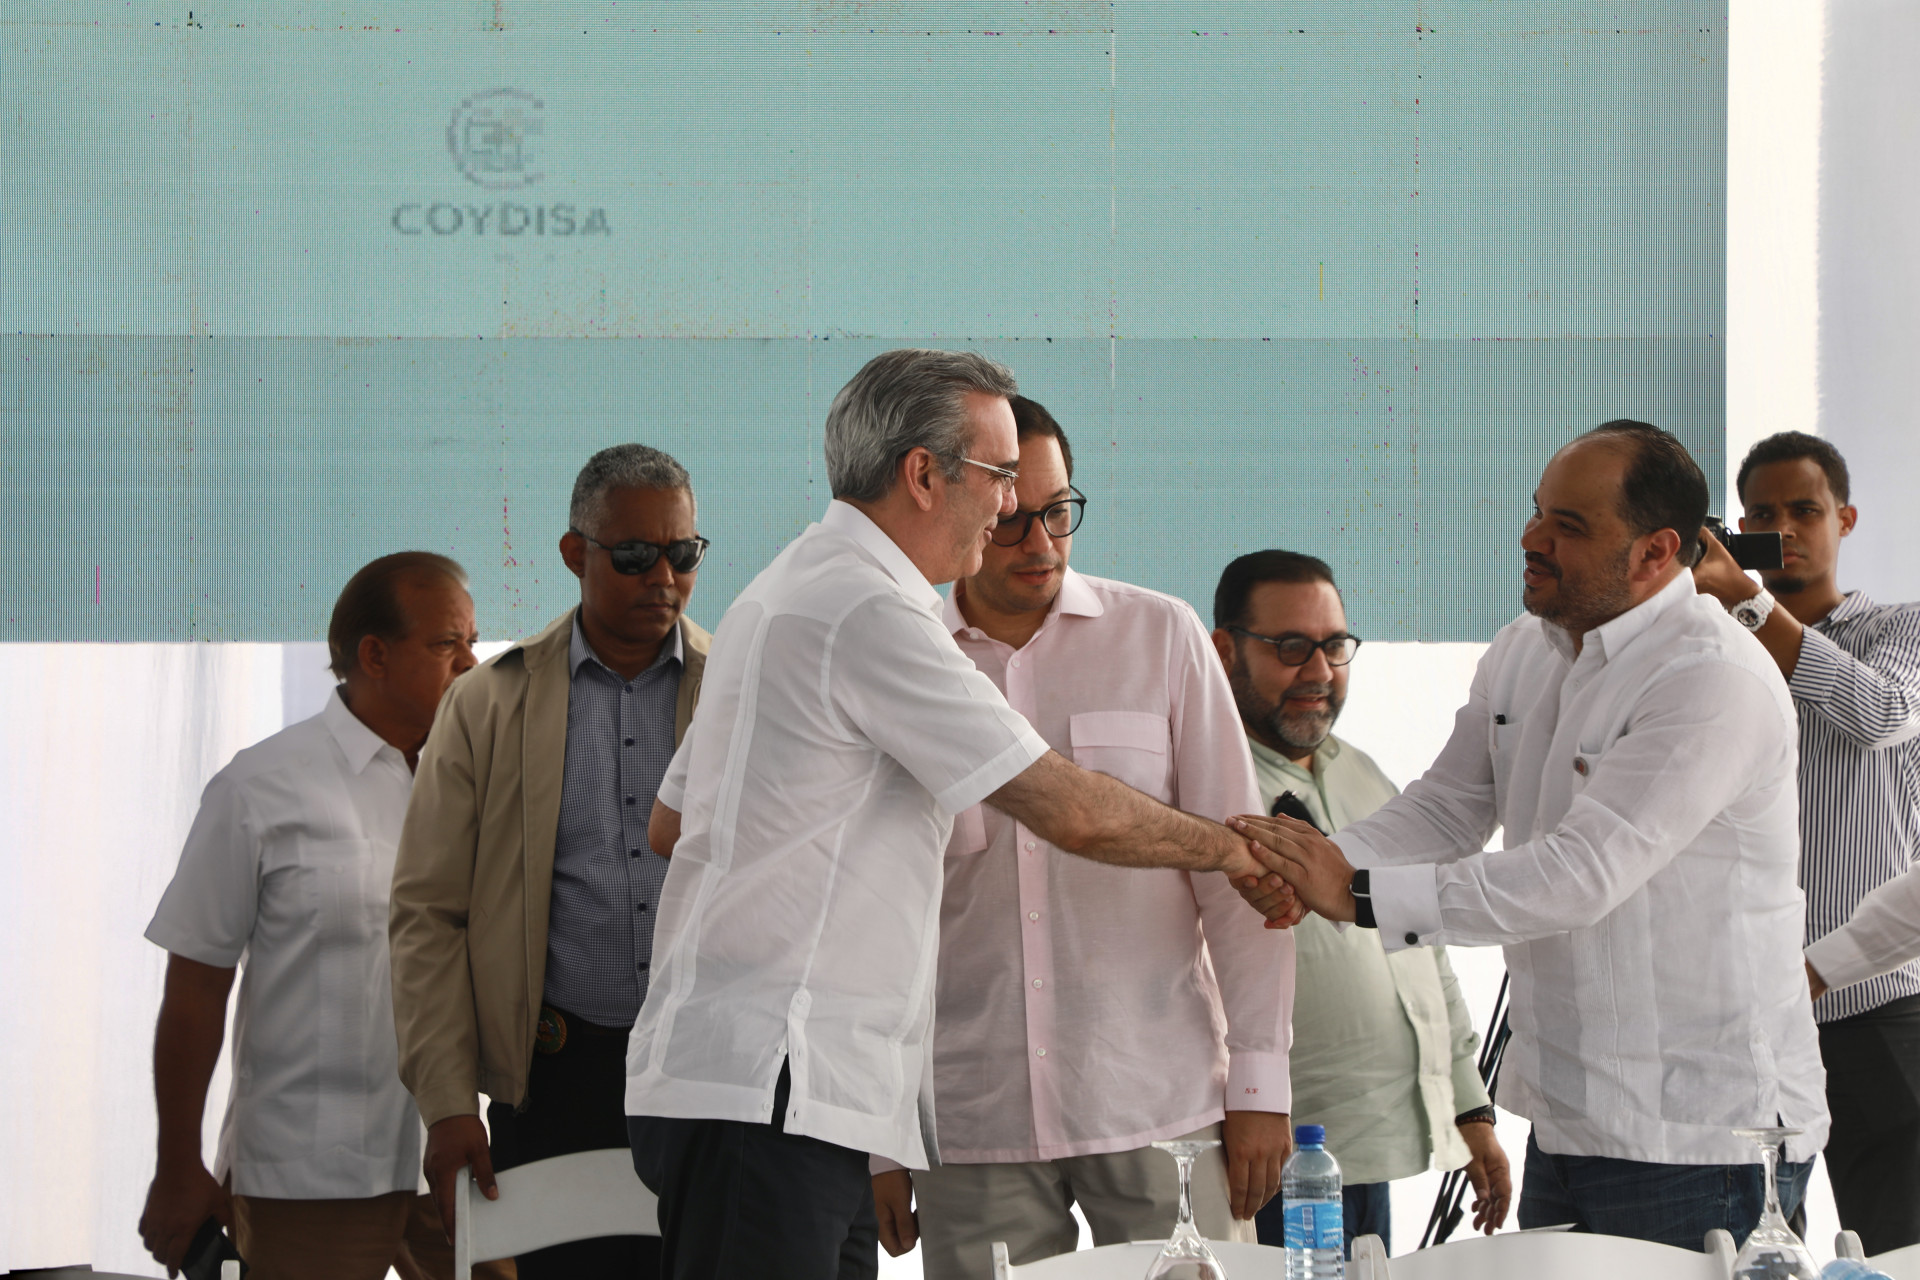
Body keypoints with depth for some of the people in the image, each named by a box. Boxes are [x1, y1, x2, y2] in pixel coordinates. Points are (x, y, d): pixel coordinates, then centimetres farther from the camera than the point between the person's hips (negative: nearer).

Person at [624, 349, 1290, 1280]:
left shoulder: (783, 593, 21)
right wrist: (1228, 850, 4)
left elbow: (670, 825, 29)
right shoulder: (869, 614, -13)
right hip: (763, 1097, -11)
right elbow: (1074, 814, -13)